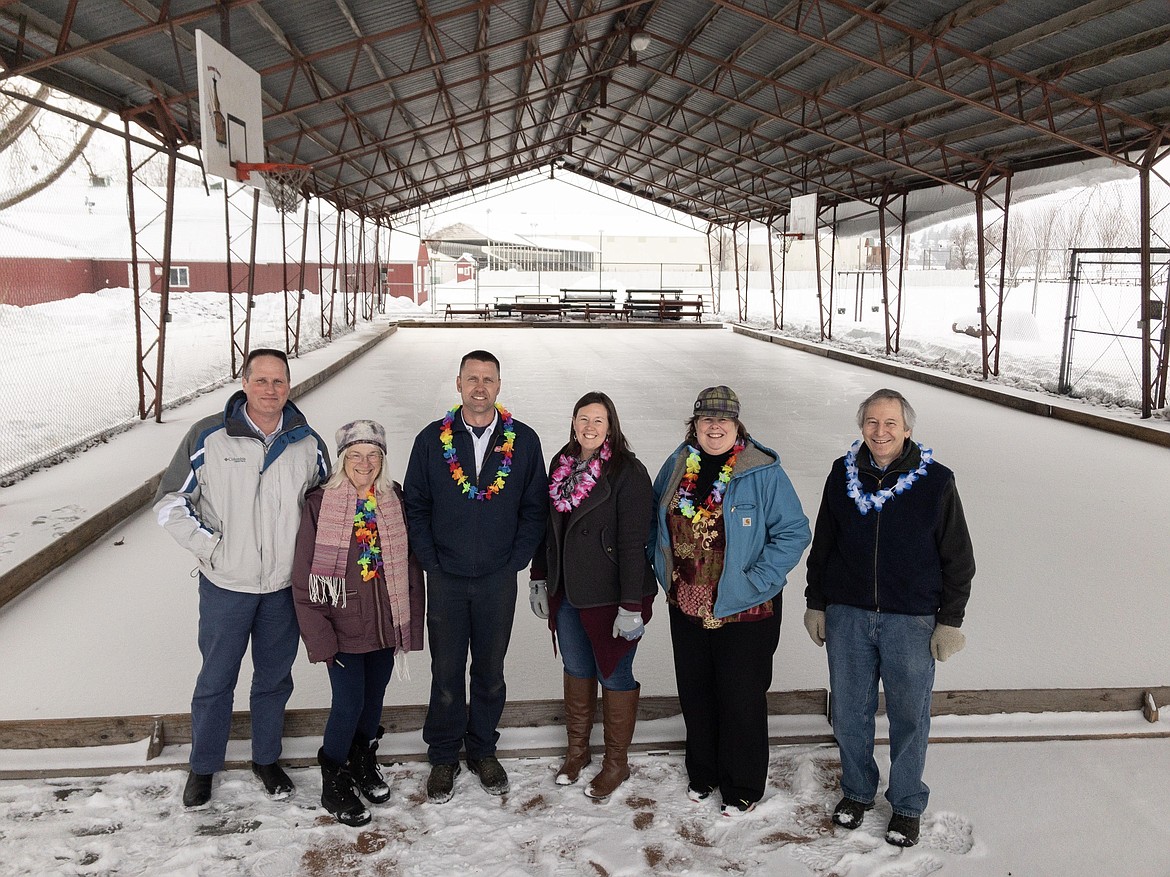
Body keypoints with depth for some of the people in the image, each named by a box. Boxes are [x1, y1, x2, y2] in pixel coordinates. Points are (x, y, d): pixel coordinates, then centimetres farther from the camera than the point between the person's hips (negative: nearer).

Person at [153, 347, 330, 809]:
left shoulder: (308, 443, -2)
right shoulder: (209, 436, -10)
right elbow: (170, 501, -5)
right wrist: (210, 547, -12)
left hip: (285, 587, 2)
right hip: (226, 585, -2)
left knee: (274, 678, 17)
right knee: (216, 680, 12)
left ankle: (266, 758, 37)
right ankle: (203, 766, 32)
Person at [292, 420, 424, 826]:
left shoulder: (395, 501, -1)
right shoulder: (320, 504, -12)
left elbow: (410, 565, 5)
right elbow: (304, 578, -10)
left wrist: (410, 623, 3)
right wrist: (318, 635, -12)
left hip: (386, 623, 4)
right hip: (343, 627, -4)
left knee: (374, 697, 18)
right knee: (349, 703, -1)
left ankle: (364, 761, 43)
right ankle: (334, 784, 22)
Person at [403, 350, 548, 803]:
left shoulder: (524, 441, -1)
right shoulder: (432, 440, -1)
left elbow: (535, 508, 3)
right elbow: (415, 506, 4)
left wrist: (516, 560, -3)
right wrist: (430, 561, -3)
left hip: (498, 579, 0)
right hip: (445, 579, 0)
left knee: (490, 671, 13)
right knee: (446, 673, 9)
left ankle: (482, 750, 32)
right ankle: (443, 757, 26)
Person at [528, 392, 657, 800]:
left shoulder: (627, 472, -15)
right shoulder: (561, 465, 5)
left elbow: (633, 543, -18)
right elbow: (548, 526, 15)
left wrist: (631, 607, -20)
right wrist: (539, 578, 13)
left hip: (610, 596, -6)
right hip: (567, 593, 6)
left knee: (613, 675, 6)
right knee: (575, 668, 18)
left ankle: (616, 762, 24)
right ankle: (577, 748, 36)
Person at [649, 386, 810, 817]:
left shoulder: (763, 473, -12)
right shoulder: (676, 468, 3)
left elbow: (794, 532, -11)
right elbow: (656, 522, 18)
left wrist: (756, 580, -17)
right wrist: (664, 571, 8)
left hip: (744, 611, -5)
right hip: (686, 607, 5)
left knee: (741, 701, 8)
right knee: (694, 695, 18)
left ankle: (743, 788, 27)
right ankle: (702, 773, 39)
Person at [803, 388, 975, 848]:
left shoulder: (936, 481, -7)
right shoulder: (843, 474, 1)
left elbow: (959, 559, -1)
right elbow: (822, 545, 10)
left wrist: (950, 621, -3)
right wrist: (816, 603, 10)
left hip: (912, 620, -2)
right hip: (846, 615, 3)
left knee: (909, 716, 9)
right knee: (849, 711, 13)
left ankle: (907, 805, 30)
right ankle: (856, 790, 36)